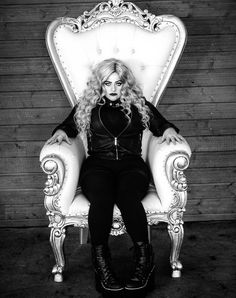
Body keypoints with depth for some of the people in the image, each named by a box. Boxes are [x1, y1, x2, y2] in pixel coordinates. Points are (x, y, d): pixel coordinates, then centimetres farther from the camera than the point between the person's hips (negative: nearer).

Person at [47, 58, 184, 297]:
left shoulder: (138, 104, 21)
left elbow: (161, 124, 20)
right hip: (97, 164, 0)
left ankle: (144, 258, -30)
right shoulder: (87, 105, 22)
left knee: (127, 195, -36)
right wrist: (61, 132, -1)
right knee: (101, 197, -35)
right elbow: (68, 125, 22)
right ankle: (100, 261, -26)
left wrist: (169, 129, -2)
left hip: (131, 164, 0)